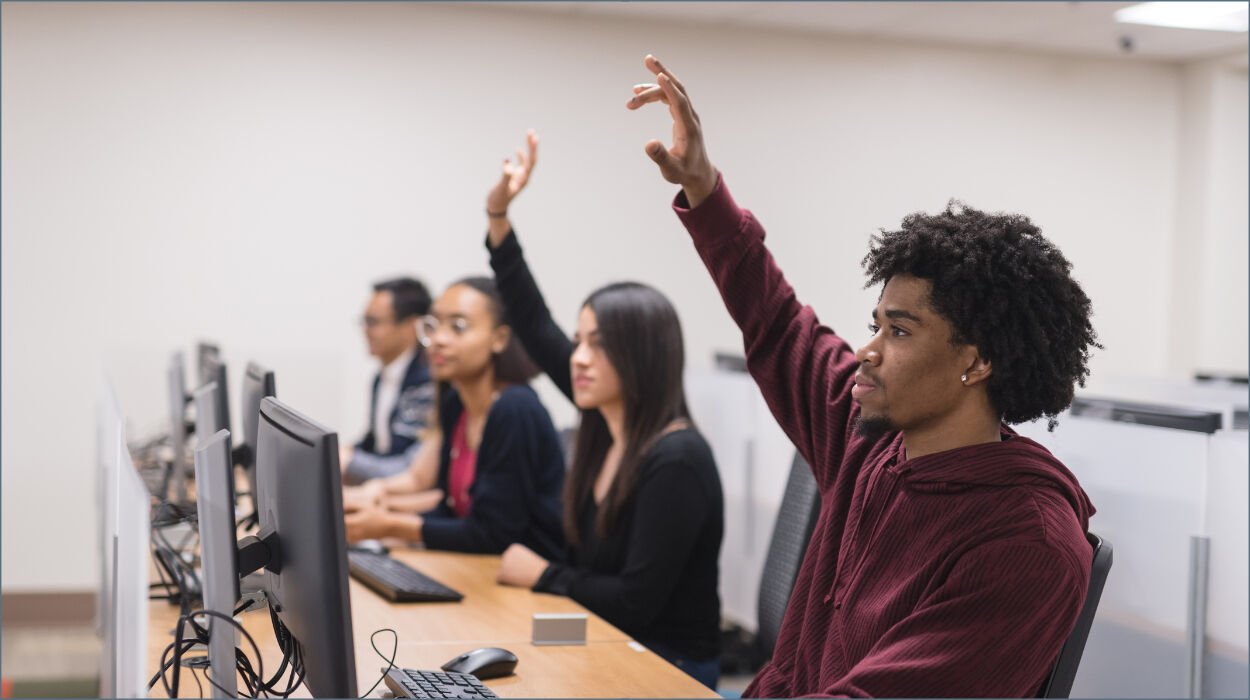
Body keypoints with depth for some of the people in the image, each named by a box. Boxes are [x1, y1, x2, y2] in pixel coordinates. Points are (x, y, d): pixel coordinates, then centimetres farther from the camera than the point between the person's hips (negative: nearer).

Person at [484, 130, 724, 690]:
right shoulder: (609, 425, 2)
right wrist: (498, 213, 5)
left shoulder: (676, 461, -21)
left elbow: (635, 602, -23)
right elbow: (535, 326, 9)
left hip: (667, 670, -7)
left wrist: (540, 576, -10)